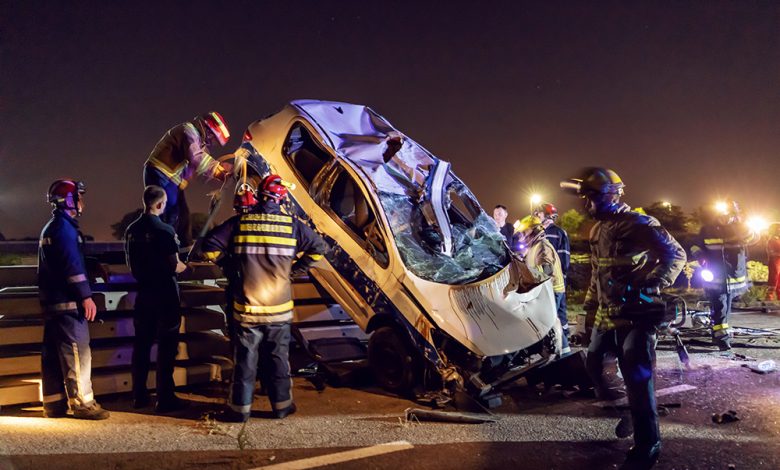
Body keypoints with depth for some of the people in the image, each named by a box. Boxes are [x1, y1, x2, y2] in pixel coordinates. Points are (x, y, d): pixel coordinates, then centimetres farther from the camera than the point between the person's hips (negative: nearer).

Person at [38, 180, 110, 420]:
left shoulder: (49, 229, 21)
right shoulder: (64, 227, -11)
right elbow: (73, 265, -19)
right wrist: (86, 296, -20)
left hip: (51, 301, 10)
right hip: (68, 302, -10)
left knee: (52, 354, 11)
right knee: (77, 352, -8)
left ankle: (54, 404, 16)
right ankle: (82, 402, -6)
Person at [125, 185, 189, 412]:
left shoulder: (131, 230, 5)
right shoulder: (164, 230, -16)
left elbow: (131, 264, 14)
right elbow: (174, 266, -16)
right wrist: (184, 266, 4)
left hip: (143, 293, 7)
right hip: (164, 294, -7)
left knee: (141, 344, 13)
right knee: (166, 346, 0)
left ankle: (139, 395, 20)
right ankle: (165, 398, 4)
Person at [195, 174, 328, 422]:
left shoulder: (239, 222, -6)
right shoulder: (292, 224, -3)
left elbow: (208, 247, -7)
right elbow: (319, 248, 5)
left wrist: (229, 265, 7)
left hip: (247, 308, -1)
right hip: (280, 309, 1)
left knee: (245, 361, 9)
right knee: (278, 359, 13)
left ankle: (239, 409, 17)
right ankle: (281, 405, 24)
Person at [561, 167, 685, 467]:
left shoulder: (636, 224, -14)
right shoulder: (599, 229, 14)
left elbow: (675, 253, -15)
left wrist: (652, 285, -25)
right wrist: (590, 306, 24)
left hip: (636, 313, -9)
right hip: (607, 314, 9)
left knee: (636, 377, -9)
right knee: (594, 364, 16)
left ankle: (647, 444, 3)